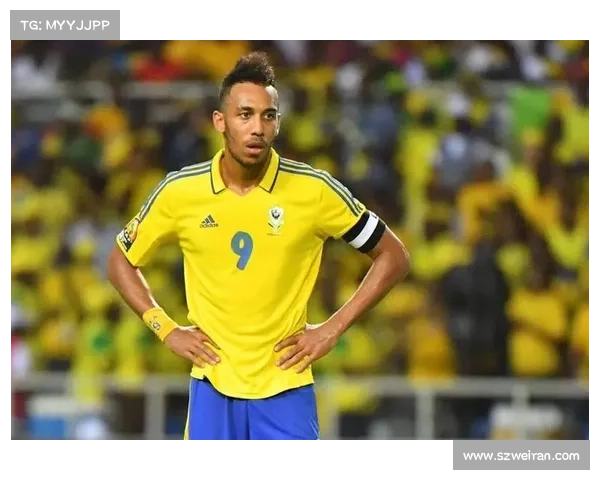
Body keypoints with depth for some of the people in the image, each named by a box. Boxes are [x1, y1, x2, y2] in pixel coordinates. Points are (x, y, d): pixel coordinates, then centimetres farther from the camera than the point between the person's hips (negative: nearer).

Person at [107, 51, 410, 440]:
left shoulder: (314, 190, -7)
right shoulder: (179, 192, -3)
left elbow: (393, 257, 2)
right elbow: (122, 262, 13)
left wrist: (333, 330, -4)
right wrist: (166, 330, 1)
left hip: (286, 389, -1)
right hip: (213, 386, 1)